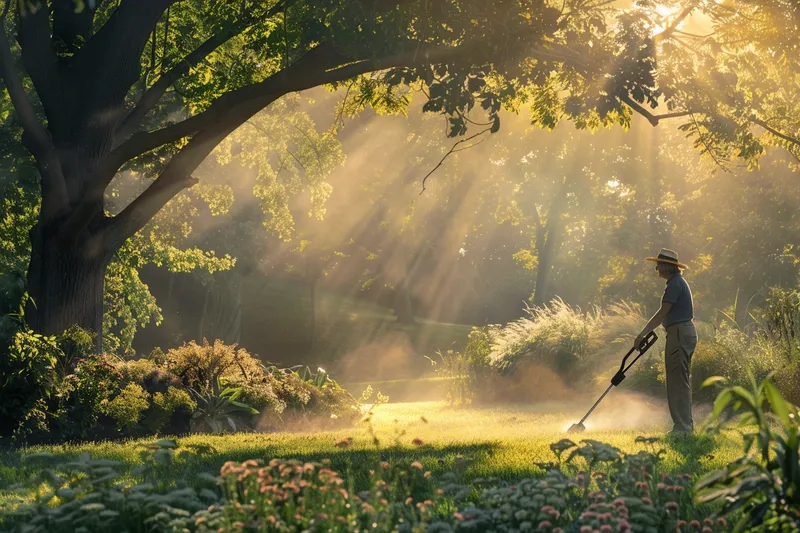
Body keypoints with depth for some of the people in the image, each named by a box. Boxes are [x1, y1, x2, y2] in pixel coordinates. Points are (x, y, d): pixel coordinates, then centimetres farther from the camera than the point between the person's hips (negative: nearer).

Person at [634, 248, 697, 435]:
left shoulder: (675, 283, -14)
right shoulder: (678, 282, 19)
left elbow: (662, 313, -18)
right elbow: (667, 314, 23)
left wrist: (642, 335, -15)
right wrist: (647, 333, 21)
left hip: (679, 334, -11)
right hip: (686, 332, 11)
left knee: (677, 382, -8)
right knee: (681, 381, 14)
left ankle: (682, 426, -8)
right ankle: (686, 424, 18)